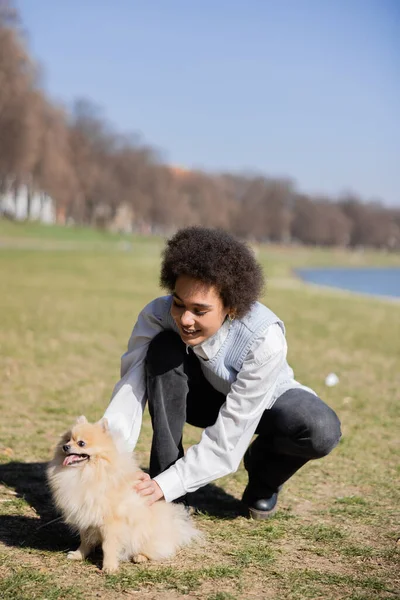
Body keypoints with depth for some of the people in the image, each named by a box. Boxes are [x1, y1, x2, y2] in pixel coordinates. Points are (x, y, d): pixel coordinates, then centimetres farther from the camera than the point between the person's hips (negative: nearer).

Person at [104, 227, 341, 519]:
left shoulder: (264, 339, -38)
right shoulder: (159, 316, -30)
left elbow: (227, 438, -36)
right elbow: (131, 386, -33)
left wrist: (168, 484, -40)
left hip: (264, 402, -2)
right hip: (205, 395, 2)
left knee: (321, 431, -34)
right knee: (163, 349, -31)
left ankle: (264, 477, 4)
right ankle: (170, 502, -19)